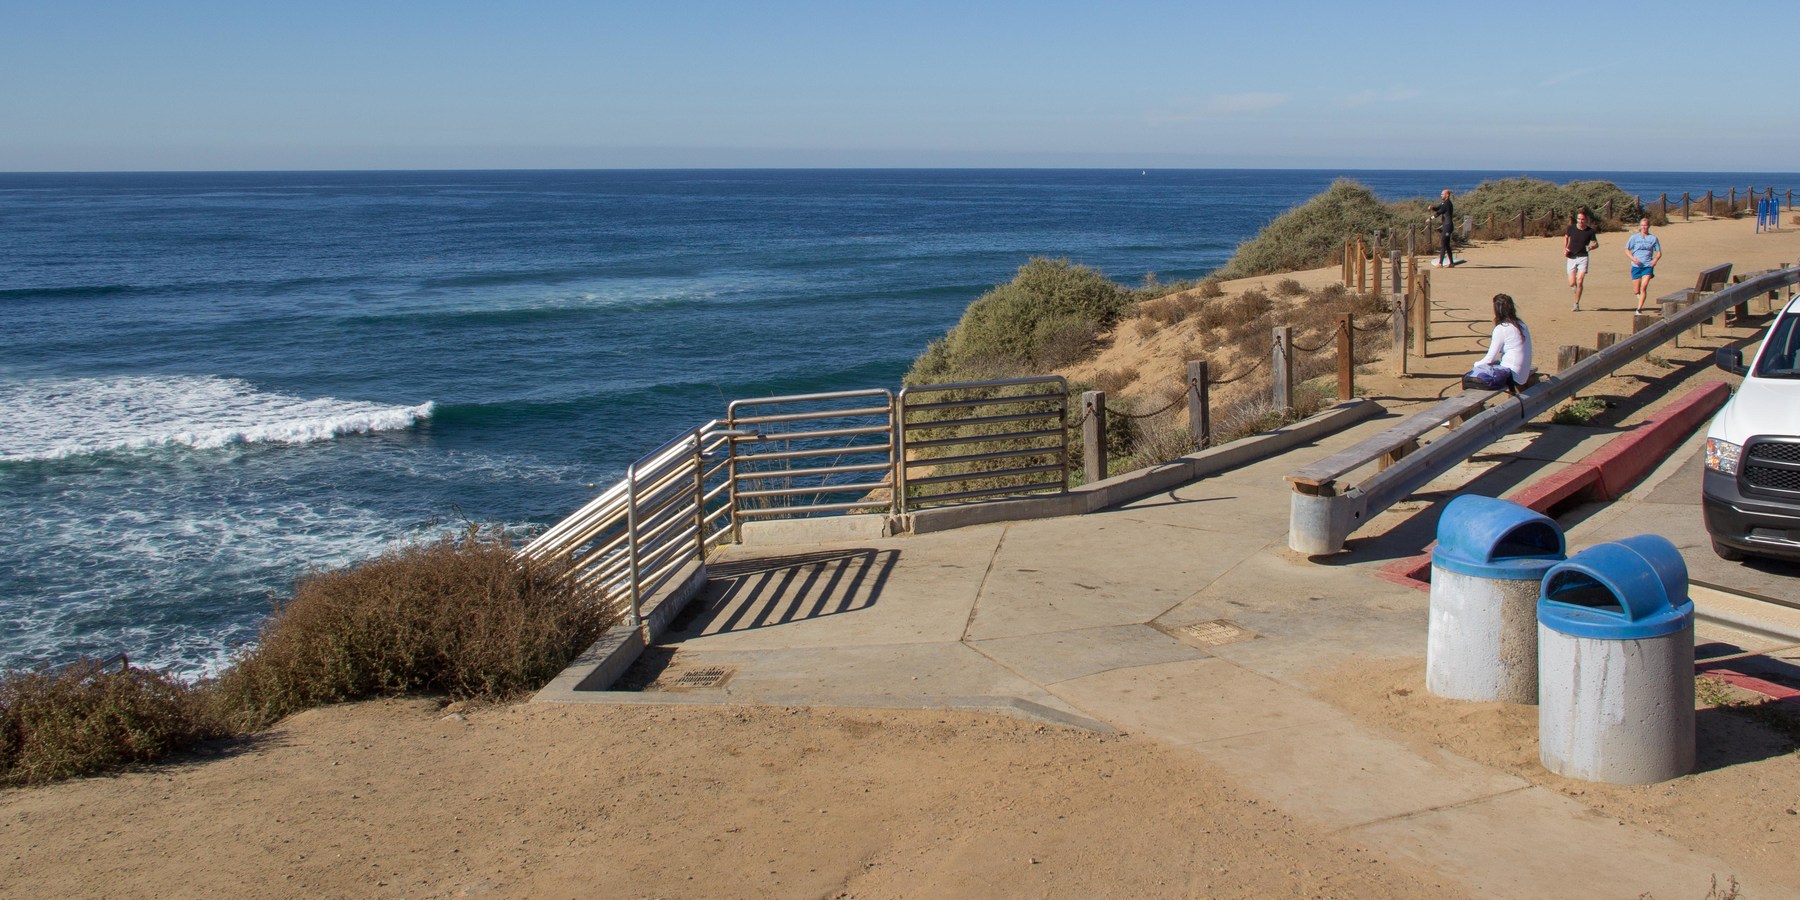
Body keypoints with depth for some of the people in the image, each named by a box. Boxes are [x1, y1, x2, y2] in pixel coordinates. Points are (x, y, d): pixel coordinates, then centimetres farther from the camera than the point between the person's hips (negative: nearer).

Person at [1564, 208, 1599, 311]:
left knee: (1579, 282, -10)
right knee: (1572, 284, -4)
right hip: (1571, 257, 1)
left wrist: (1591, 247, -17)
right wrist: (1565, 249, 4)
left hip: (1583, 257, -1)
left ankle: (1577, 304, 4)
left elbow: (1596, 243, 6)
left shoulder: (1590, 231, -4)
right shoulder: (1571, 228, -1)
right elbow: (1566, 237, 19)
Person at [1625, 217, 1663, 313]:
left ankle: (1639, 309, -16)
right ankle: (1640, 296, 41)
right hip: (1636, 266, 1)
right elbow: (1627, 250, 7)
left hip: (1648, 266, -1)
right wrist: (1633, 258, -11)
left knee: (1644, 287, -17)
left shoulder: (1653, 238, 5)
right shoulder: (1634, 237, 5)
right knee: (1636, 290, 4)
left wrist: (1655, 259, -12)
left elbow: (1659, 252, 9)